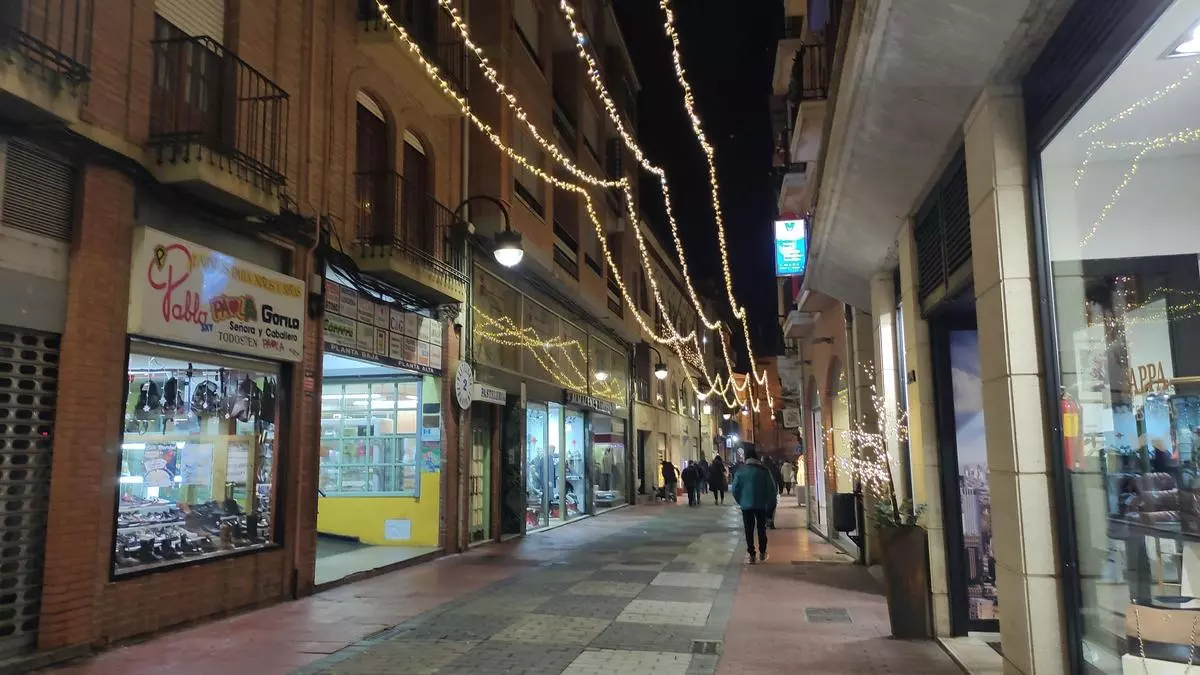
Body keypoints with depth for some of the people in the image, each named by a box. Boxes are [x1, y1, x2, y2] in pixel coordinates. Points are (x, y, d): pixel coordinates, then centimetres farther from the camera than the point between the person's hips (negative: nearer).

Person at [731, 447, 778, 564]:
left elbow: (735, 488, -4)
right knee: (761, 528, 14)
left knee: (749, 529, 4)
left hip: (746, 504, -1)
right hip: (761, 504, 1)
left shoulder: (741, 470, -2)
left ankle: (751, 554, 2)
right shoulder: (764, 469, -1)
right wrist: (771, 503, 7)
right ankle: (762, 553, 18)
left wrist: (740, 501, 8)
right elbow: (772, 487, -2)